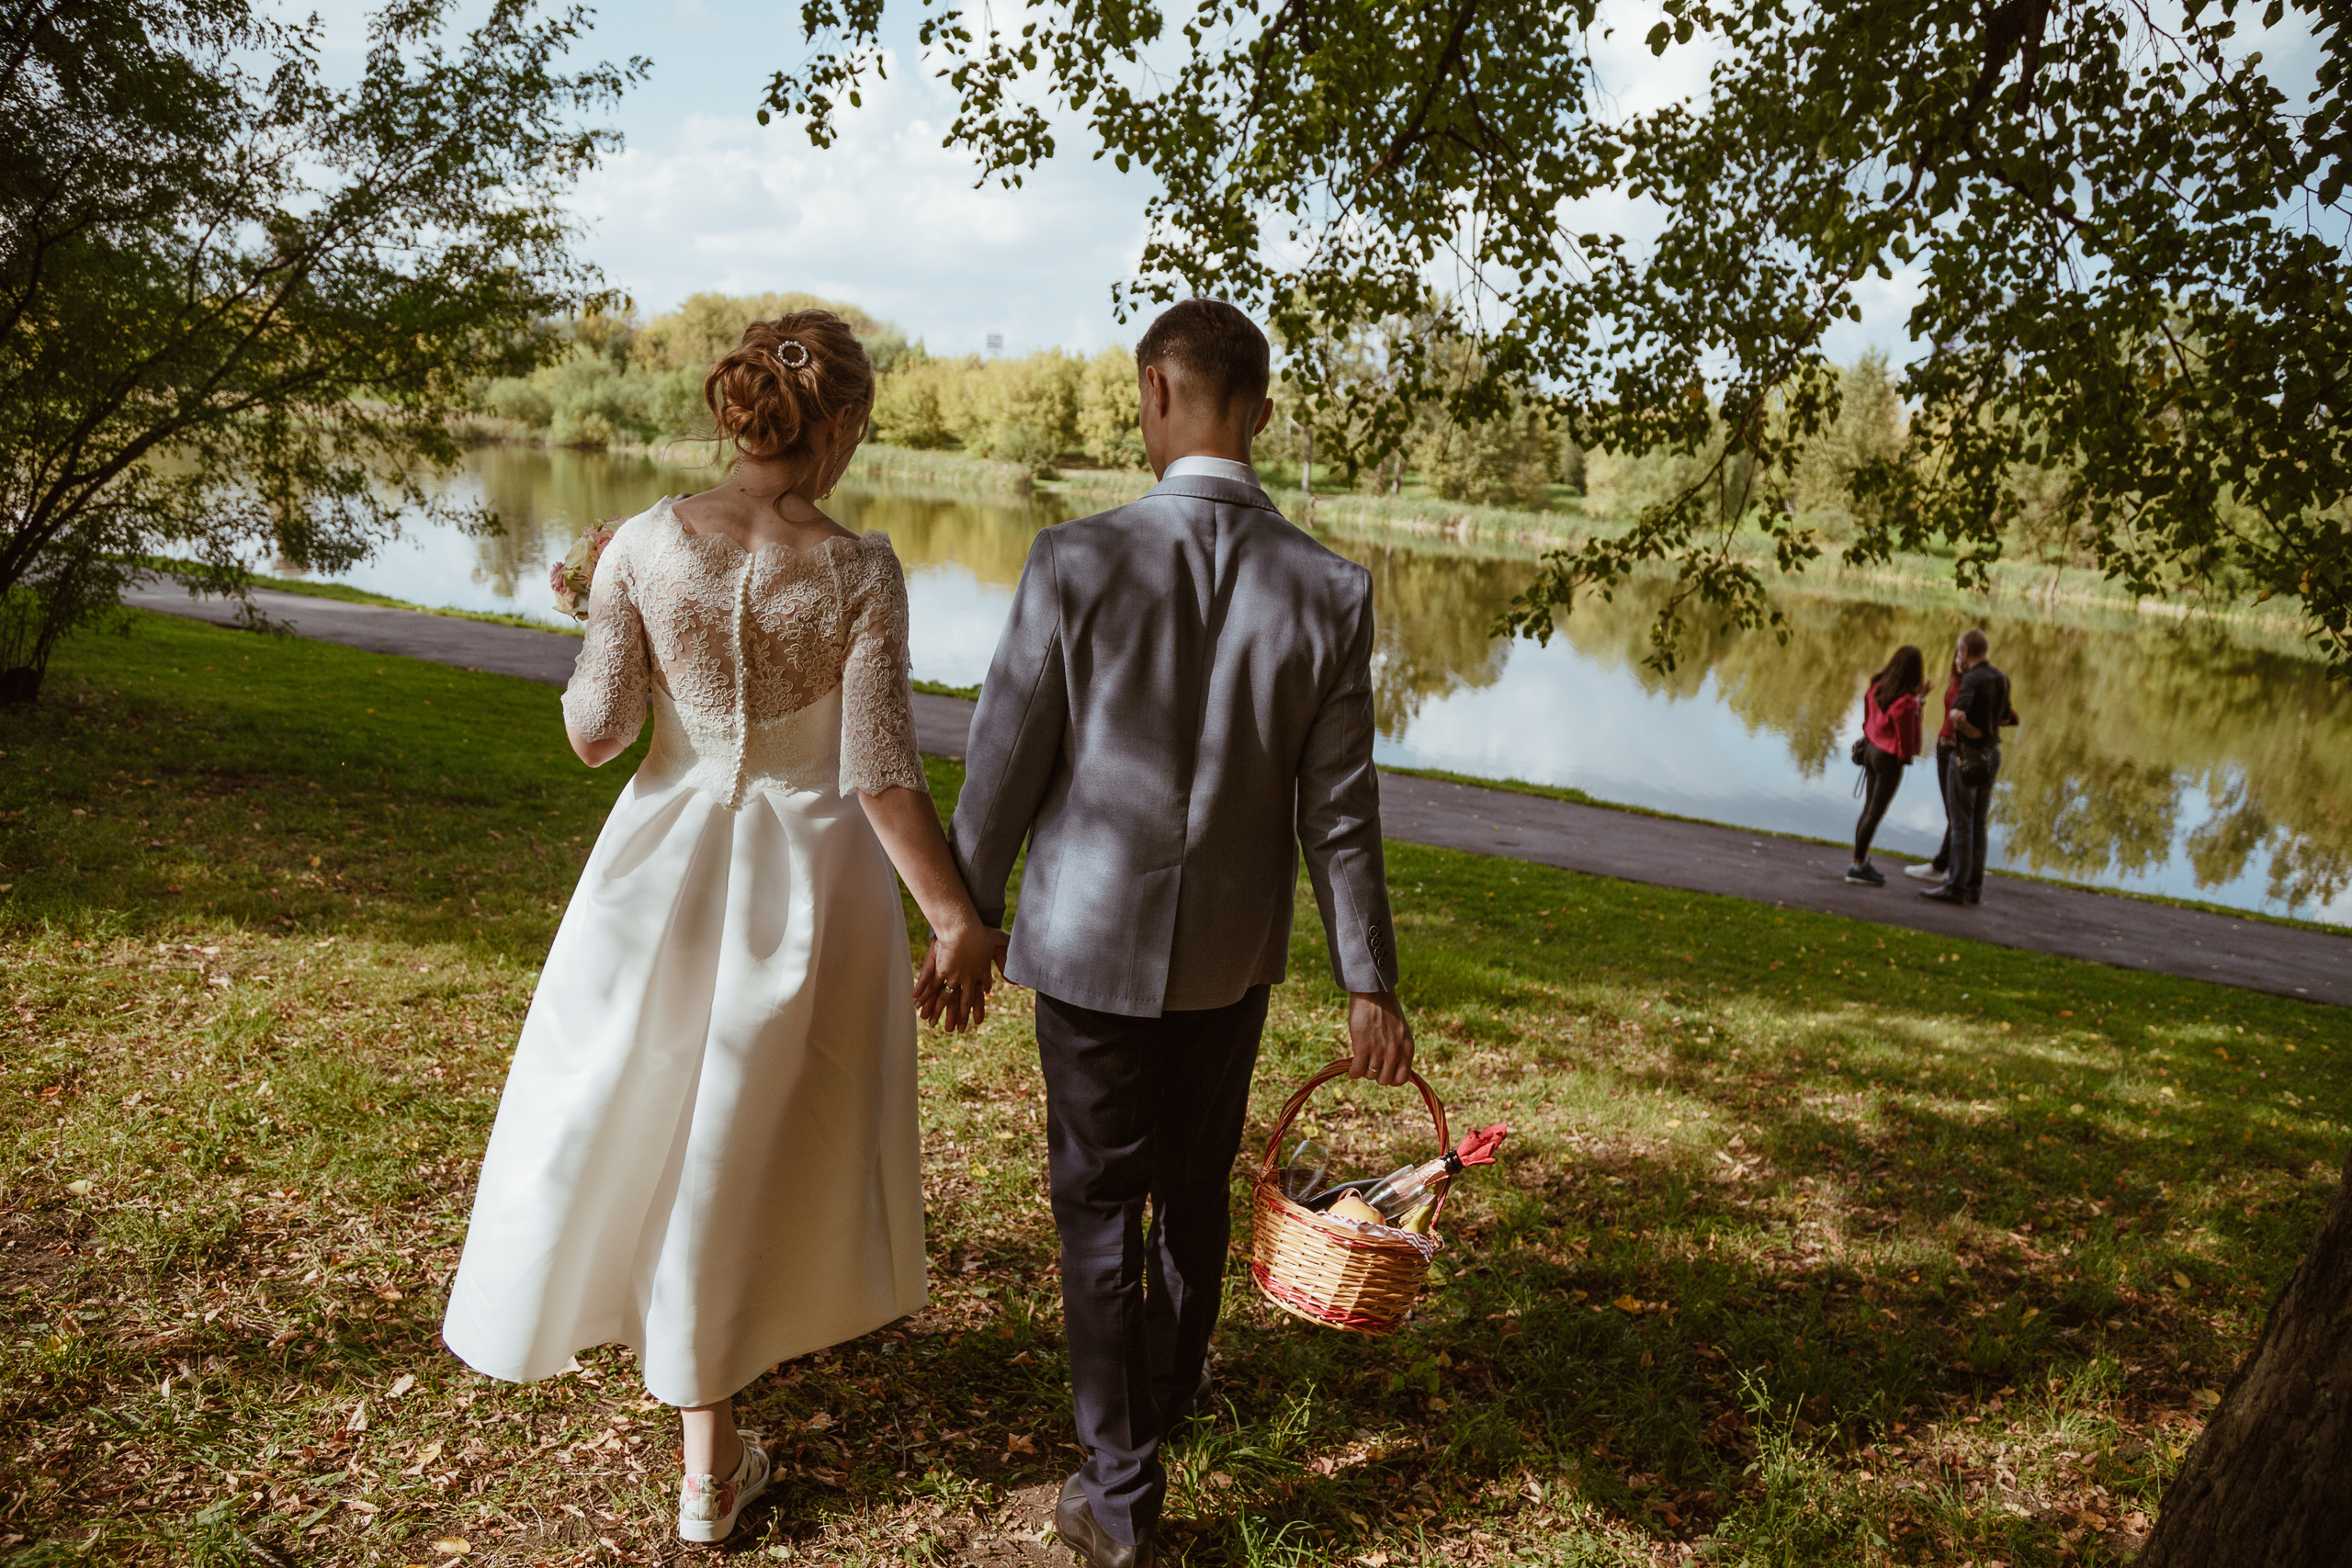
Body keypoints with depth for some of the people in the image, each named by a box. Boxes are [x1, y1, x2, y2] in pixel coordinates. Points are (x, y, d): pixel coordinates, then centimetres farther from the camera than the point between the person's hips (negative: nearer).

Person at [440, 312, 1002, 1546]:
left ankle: (537, 1308, 49)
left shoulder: (644, 545, -11)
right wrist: (957, 918, -12)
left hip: (666, 866, 1)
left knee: (622, 1103, 24)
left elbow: (596, 730, -8)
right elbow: (881, 774, -19)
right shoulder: (859, 574, -16)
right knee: (754, 1130, 18)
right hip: (808, 874, -1)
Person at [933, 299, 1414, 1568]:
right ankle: (1168, 1386, 46)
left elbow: (1005, 767, -11)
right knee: (1194, 1185, 23)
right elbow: (1338, 812, -7)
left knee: (1100, 1204, 12)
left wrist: (964, 920, 3)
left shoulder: (1075, 562, -17)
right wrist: (1368, 984, 2)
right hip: (1233, 951, 3)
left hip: (1093, 941, -2)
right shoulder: (1329, 592, -11)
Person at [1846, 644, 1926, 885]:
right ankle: (1857, 866, 10)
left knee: (1869, 810, 18)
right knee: (1875, 814, 3)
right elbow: (1905, 739, -21)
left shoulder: (1877, 686, -3)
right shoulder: (1906, 702, -25)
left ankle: (1862, 861, 27)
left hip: (1871, 750, 8)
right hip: (1890, 759, -8)